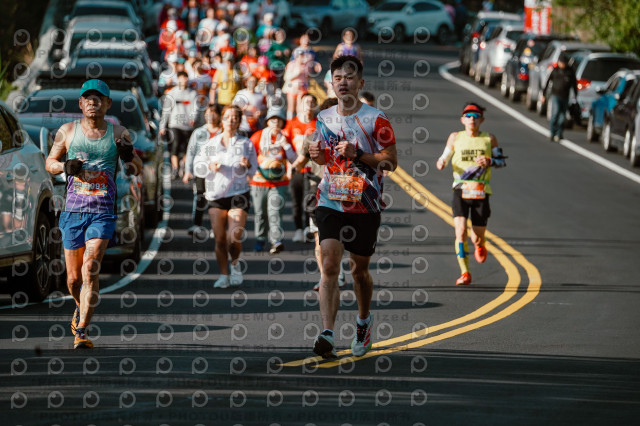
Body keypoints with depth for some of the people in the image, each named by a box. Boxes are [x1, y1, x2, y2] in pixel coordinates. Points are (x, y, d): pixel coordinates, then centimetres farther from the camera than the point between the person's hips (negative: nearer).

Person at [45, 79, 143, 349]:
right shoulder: (67, 131, 7)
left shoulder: (118, 134, 6)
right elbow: (49, 163, 15)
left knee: (90, 270, -17)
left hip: (103, 212, -1)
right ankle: (81, 308, 39)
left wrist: (128, 156, -9)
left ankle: (82, 331, -18)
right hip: (73, 209, 2)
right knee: (73, 278, 6)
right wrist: (65, 166, -7)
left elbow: (138, 170, 14)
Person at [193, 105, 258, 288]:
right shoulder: (211, 144, 9)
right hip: (216, 195, 2)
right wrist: (210, 167, -10)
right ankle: (223, 275, 10)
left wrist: (247, 165, -14)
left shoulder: (246, 144, 6)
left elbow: (253, 170, 7)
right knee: (220, 239, -3)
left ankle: (235, 263, 18)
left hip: (238, 195, -2)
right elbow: (197, 166, 9)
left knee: (235, 237, -13)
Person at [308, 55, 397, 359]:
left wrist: (357, 154, -19)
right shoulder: (324, 118, 8)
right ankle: (327, 335, -22)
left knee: (359, 269, 11)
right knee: (329, 267, -14)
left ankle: (364, 320, 39)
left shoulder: (375, 119, -6)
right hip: (331, 204, 2)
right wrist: (318, 156, -2)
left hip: (365, 207, -2)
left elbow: (391, 161, -7)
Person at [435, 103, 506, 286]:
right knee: (460, 231, -19)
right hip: (460, 190, 0)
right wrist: (441, 163, -8)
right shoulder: (455, 137, 7)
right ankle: (465, 273, -12)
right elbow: (444, 157, 16)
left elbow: (502, 161, 13)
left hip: (481, 193, 0)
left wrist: (490, 162, -8)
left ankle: (480, 245, 41)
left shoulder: (489, 139, 6)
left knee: (477, 238, 2)